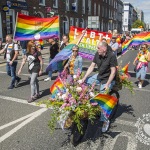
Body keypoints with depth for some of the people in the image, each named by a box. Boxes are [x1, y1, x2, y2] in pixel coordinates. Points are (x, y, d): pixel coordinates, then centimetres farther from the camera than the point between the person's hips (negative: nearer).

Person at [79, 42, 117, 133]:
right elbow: (92, 66, -1)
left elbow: (113, 71, -20)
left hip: (108, 79, -7)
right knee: (82, 83, 0)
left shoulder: (111, 56, -22)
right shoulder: (97, 54, -5)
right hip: (99, 76, 7)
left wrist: (107, 84, -24)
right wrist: (84, 78, -7)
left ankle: (105, 121, 3)